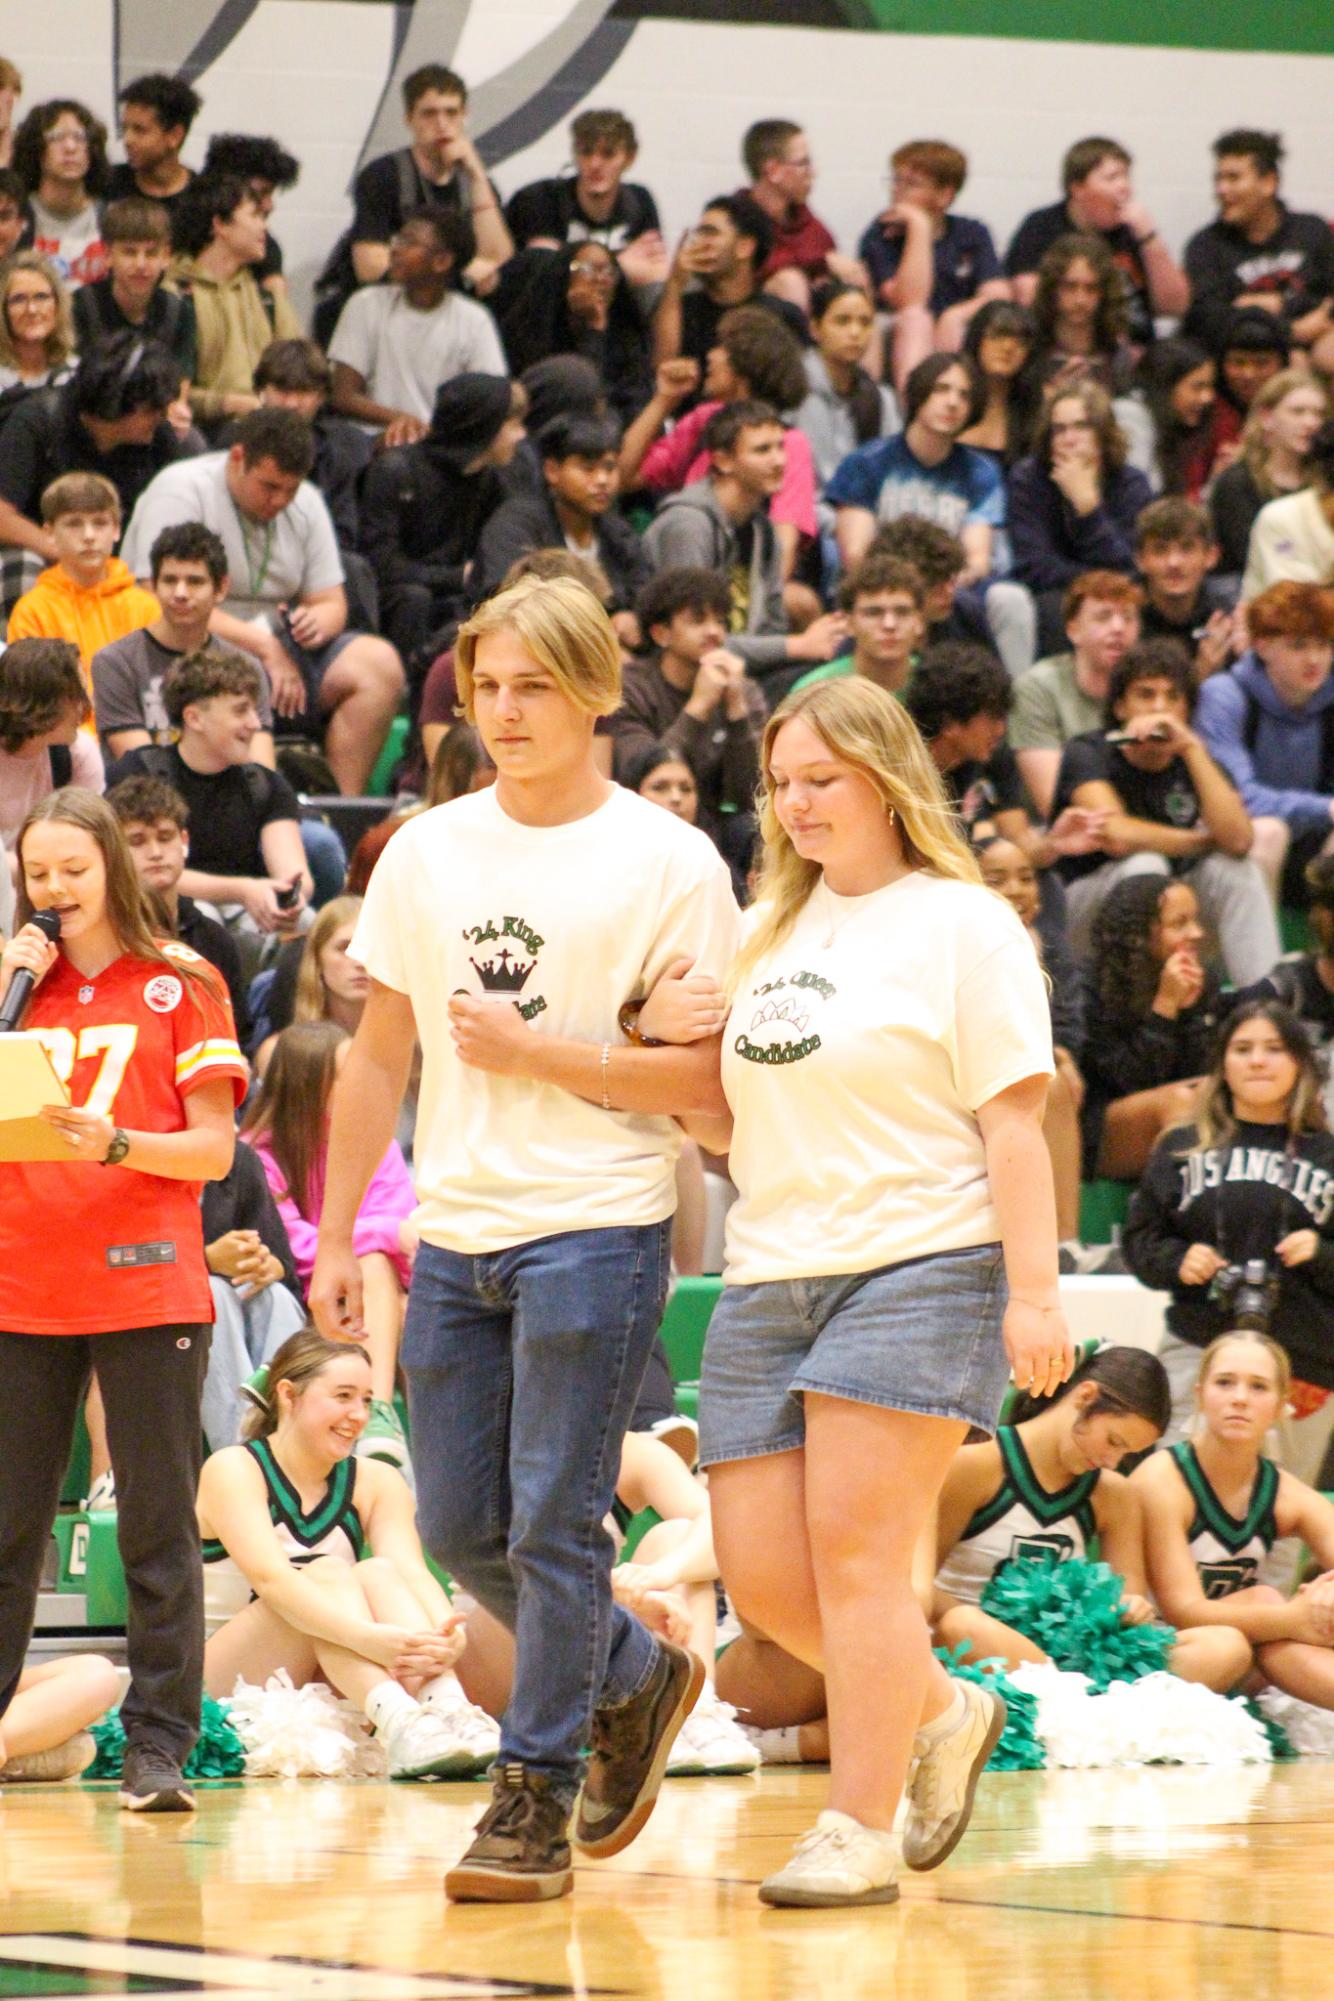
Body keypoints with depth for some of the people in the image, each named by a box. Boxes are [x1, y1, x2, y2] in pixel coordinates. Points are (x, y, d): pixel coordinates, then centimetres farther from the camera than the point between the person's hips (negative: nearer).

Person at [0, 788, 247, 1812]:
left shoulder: (179, 983, 4)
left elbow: (214, 1150, -1)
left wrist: (116, 1145, -18)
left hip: (148, 1289, -3)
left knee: (158, 1526, -2)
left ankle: (158, 1746, -1)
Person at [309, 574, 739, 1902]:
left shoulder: (666, 862, -5)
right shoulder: (427, 854, 10)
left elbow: (710, 1079, -8)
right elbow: (379, 1056, 15)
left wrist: (533, 1051, -14)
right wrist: (334, 1236, 12)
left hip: (596, 1230, -6)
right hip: (455, 1232, 6)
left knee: (553, 1524, -6)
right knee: (460, 1527, 8)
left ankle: (534, 1796, 3)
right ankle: (636, 1678, 32)